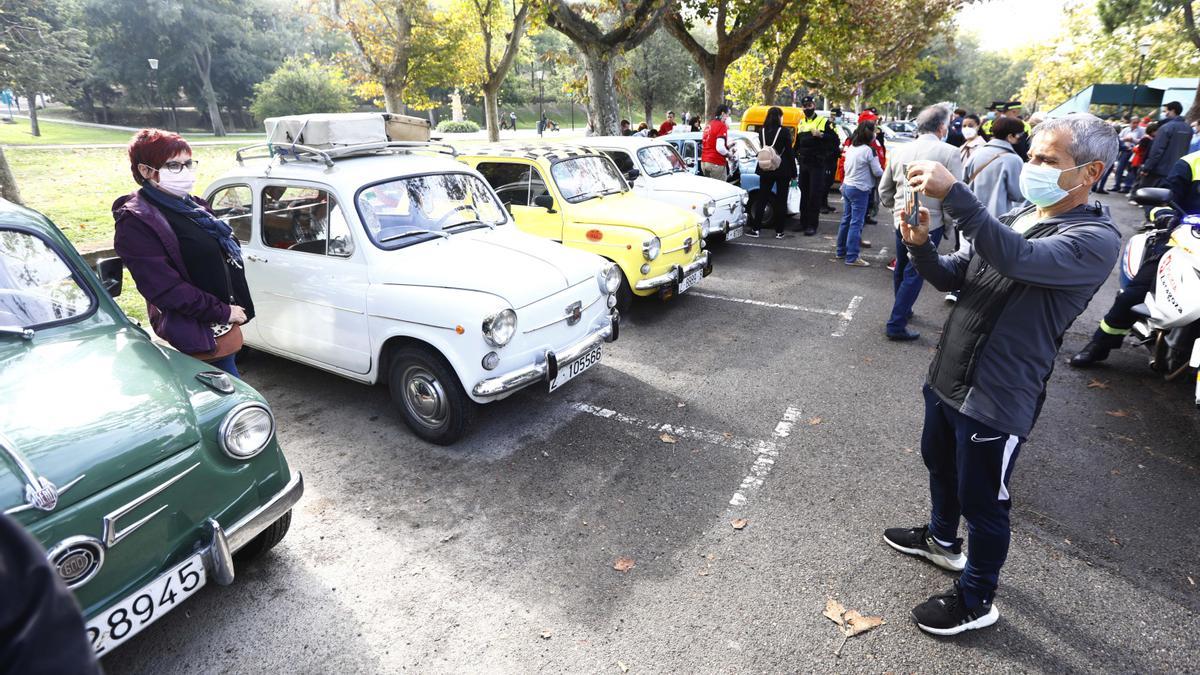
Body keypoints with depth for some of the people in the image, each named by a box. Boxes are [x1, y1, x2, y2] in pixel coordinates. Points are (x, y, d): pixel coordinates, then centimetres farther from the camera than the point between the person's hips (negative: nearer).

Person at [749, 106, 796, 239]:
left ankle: (755, 228, 7)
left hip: (765, 169, 3)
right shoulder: (784, 131, -10)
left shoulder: (762, 131, 2)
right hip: (783, 170, -3)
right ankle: (779, 231, 7)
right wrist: (793, 172, -2)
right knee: (781, 200, 4)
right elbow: (790, 153, -7)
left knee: (761, 198, 9)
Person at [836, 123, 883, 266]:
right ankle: (851, 257, -4)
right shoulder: (869, 150, -15)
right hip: (859, 189, -8)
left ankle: (841, 251, 23)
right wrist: (883, 173, 10)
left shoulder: (850, 147, 7)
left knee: (846, 220, 15)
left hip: (847, 186, 8)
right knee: (856, 223, -5)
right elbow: (877, 172, -10)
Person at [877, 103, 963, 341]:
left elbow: (884, 190, 10)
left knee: (901, 268, 21)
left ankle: (903, 309, 40)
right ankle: (896, 325, 0)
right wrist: (947, 223, -1)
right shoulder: (949, 153, -13)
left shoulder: (900, 150, 2)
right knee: (914, 273, 0)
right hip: (930, 223, -5)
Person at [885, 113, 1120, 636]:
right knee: (939, 464, 26)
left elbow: (1017, 259, -37)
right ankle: (942, 539, 52)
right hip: (946, 377, 8)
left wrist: (954, 193, -43)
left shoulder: (1096, 240, -17)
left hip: (997, 400, -8)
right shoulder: (1013, 219, 8)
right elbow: (951, 278, 8)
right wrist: (921, 247, -13)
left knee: (982, 502, 8)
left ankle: (977, 600, 31)